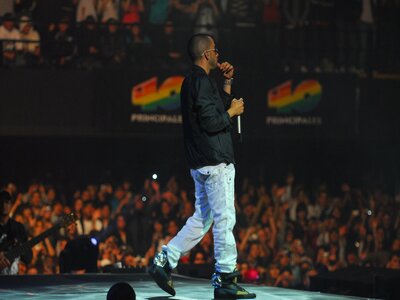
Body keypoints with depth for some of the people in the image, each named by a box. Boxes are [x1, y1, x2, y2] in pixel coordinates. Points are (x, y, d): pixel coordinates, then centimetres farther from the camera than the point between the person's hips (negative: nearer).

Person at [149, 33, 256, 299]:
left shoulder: (193, 81, 18)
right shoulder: (203, 82, -14)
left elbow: (219, 107, 25)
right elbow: (211, 123, -21)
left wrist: (228, 81, 19)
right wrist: (233, 111, -5)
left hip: (202, 164, 10)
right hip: (216, 162, -10)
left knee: (202, 219, 14)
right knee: (225, 218, -6)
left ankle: (164, 261, 10)